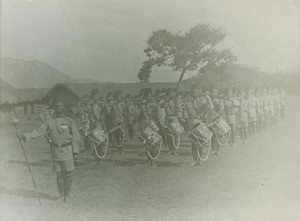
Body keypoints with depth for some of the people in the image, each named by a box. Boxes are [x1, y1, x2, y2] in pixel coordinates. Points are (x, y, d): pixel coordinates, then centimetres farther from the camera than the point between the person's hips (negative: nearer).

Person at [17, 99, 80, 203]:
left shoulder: (69, 121, -2)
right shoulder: (49, 122, 6)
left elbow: (75, 137, -2)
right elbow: (38, 132, 0)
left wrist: (75, 152, -7)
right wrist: (25, 136, -13)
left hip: (67, 150, -3)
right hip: (55, 151, 3)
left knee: (67, 174, 2)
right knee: (59, 174, 9)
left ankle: (67, 196, 15)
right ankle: (61, 196, 20)